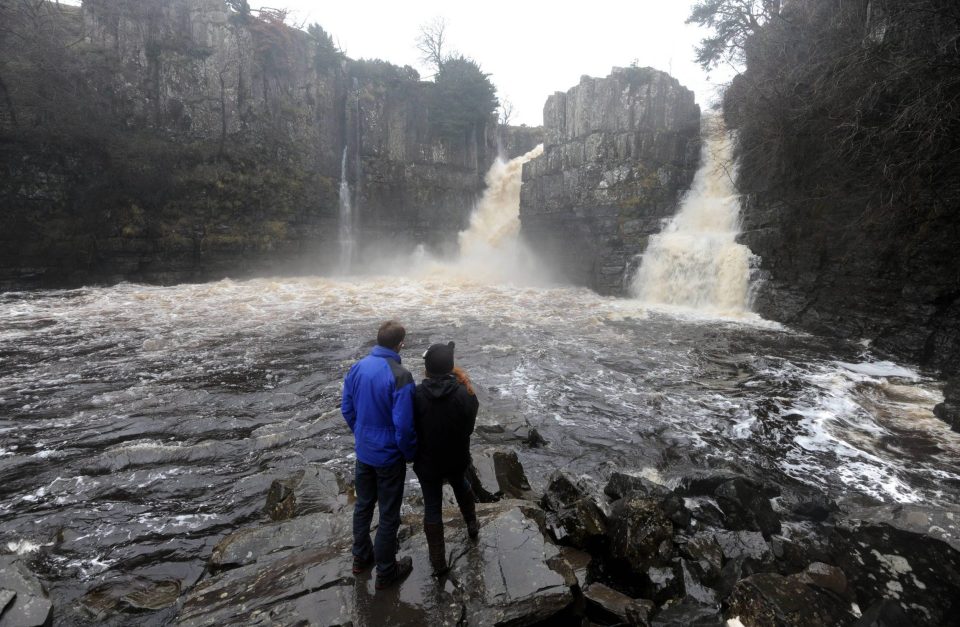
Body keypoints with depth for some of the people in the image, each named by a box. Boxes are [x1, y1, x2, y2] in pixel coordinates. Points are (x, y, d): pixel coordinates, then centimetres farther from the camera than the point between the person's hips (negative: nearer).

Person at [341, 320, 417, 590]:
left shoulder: (357, 368, -6)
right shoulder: (400, 376, -27)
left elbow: (347, 409, 4)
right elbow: (403, 425, -25)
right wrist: (410, 454, -7)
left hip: (363, 452, 6)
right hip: (389, 456, -6)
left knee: (363, 505, 24)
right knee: (389, 515, 12)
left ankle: (361, 557, 43)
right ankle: (385, 572, 29)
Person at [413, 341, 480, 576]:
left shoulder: (417, 396, -22)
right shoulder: (463, 394, -21)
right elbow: (469, 426, -6)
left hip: (426, 462, -2)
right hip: (457, 459, 2)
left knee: (432, 508, 12)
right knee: (461, 487, 32)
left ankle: (438, 562, 24)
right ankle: (472, 525, 51)